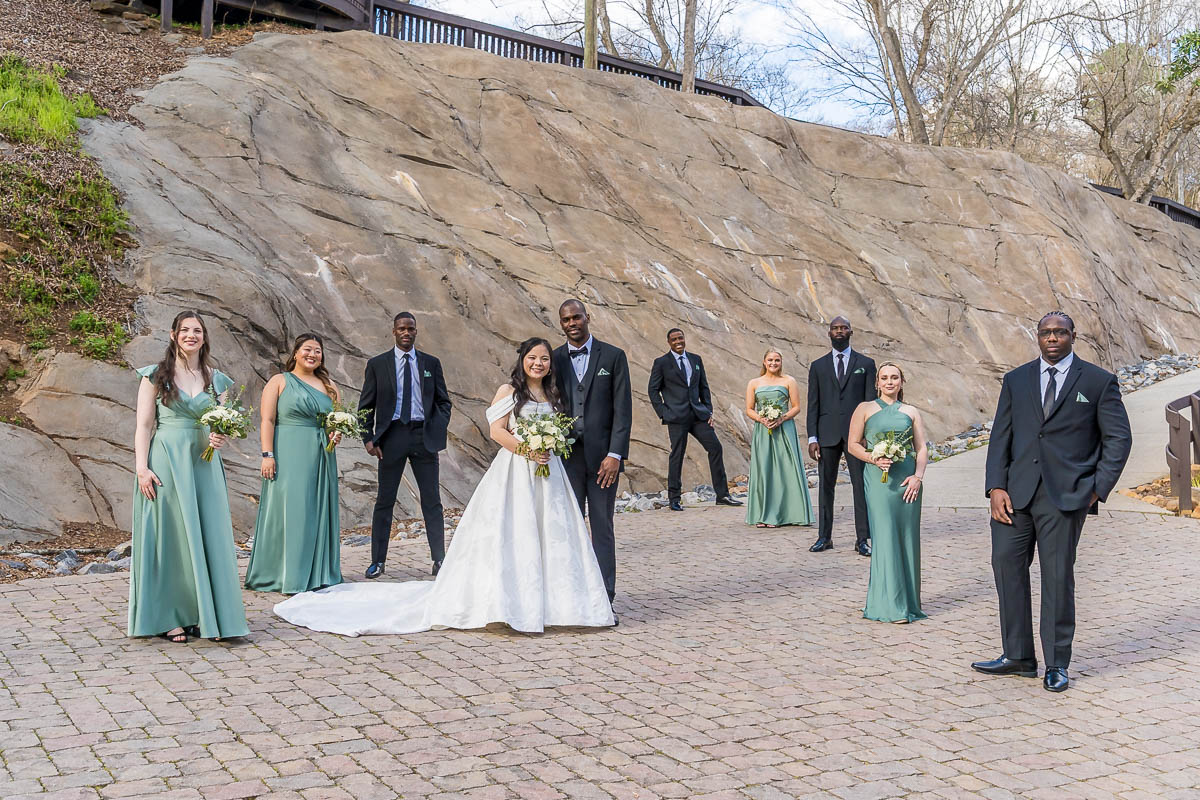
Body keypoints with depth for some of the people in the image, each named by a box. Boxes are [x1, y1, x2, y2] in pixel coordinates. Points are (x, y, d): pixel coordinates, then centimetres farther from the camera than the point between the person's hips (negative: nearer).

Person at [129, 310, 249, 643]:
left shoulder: (217, 379, 11)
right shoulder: (156, 375, 2)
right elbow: (144, 425, -2)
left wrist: (220, 438, -9)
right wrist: (142, 468, -11)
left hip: (203, 463, 3)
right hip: (165, 462, -3)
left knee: (207, 535, 2)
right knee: (169, 536, -1)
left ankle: (203, 615, 11)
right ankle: (169, 618, 6)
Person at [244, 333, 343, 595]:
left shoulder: (328, 385, 15)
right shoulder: (280, 382, 3)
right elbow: (267, 420, -4)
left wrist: (337, 433, -3)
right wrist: (267, 455, -14)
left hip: (321, 457, 5)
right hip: (289, 455, -4)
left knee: (319, 510, 6)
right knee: (290, 509, -5)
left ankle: (318, 575, 14)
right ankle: (291, 577, 0)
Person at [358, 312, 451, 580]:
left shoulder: (431, 363, 9)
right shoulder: (377, 364, 5)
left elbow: (443, 401, 14)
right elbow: (366, 406, 5)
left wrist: (439, 429, -2)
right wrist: (368, 438, -6)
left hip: (424, 436, 1)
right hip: (392, 436, -1)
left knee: (432, 500, 3)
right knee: (385, 500, 4)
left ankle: (439, 559, 10)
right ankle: (377, 561, 11)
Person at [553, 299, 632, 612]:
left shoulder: (613, 356, 2)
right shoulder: (553, 360, 8)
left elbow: (623, 410, -3)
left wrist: (615, 455, -11)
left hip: (603, 456, -2)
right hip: (566, 456, 2)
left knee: (602, 528, 2)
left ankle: (604, 599, 6)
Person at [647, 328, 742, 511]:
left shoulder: (696, 360, 14)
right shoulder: (661, 362, 1)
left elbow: (704, 387, 16)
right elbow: (653, 390, 1)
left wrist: (709, 411, 7)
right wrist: (663, 413, -7)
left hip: (698, 414, 4)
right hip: (677, 416, -4)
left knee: (715, 447, -2)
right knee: (677, 455, -2)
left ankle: (722, 495, 5)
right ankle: (674, 499, 9)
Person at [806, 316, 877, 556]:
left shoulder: (865, 364, 8)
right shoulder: (818, 366, 10)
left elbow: (870, 401, 4)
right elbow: (813, 405, 7)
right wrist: (812, 438, -1)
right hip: (827, 434, 1)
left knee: (861, 486, -2)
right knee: (825, 486, 5)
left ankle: (862, 539, 4)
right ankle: (824, 537, 14)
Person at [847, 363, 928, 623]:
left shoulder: (911, 412, 14)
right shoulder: (865, 409, 9)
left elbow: (922, 448, 9)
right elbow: (852, 444, 5)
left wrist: (918, 476, -7)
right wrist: (874, 459, -11)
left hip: (908, 480, 2)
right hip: (879, 479, -2)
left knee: (907, 537, 3)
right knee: (885, 536, -7)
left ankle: (908, 602, 13)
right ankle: (891, 606, -4)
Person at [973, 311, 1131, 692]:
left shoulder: (1099, 381, 4)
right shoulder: (1016, 380, 13)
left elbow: (1118, 438, 5)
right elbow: (1000, 436, 9)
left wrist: (1098, 489, -3)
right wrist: (996, 487, -2)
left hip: (1065, 494, -3)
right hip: (1017, 490, 4)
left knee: (1058, 576, 0)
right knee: (1006, 563, 2)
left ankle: (1056, 666, 12)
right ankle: (1018, 656, 14)